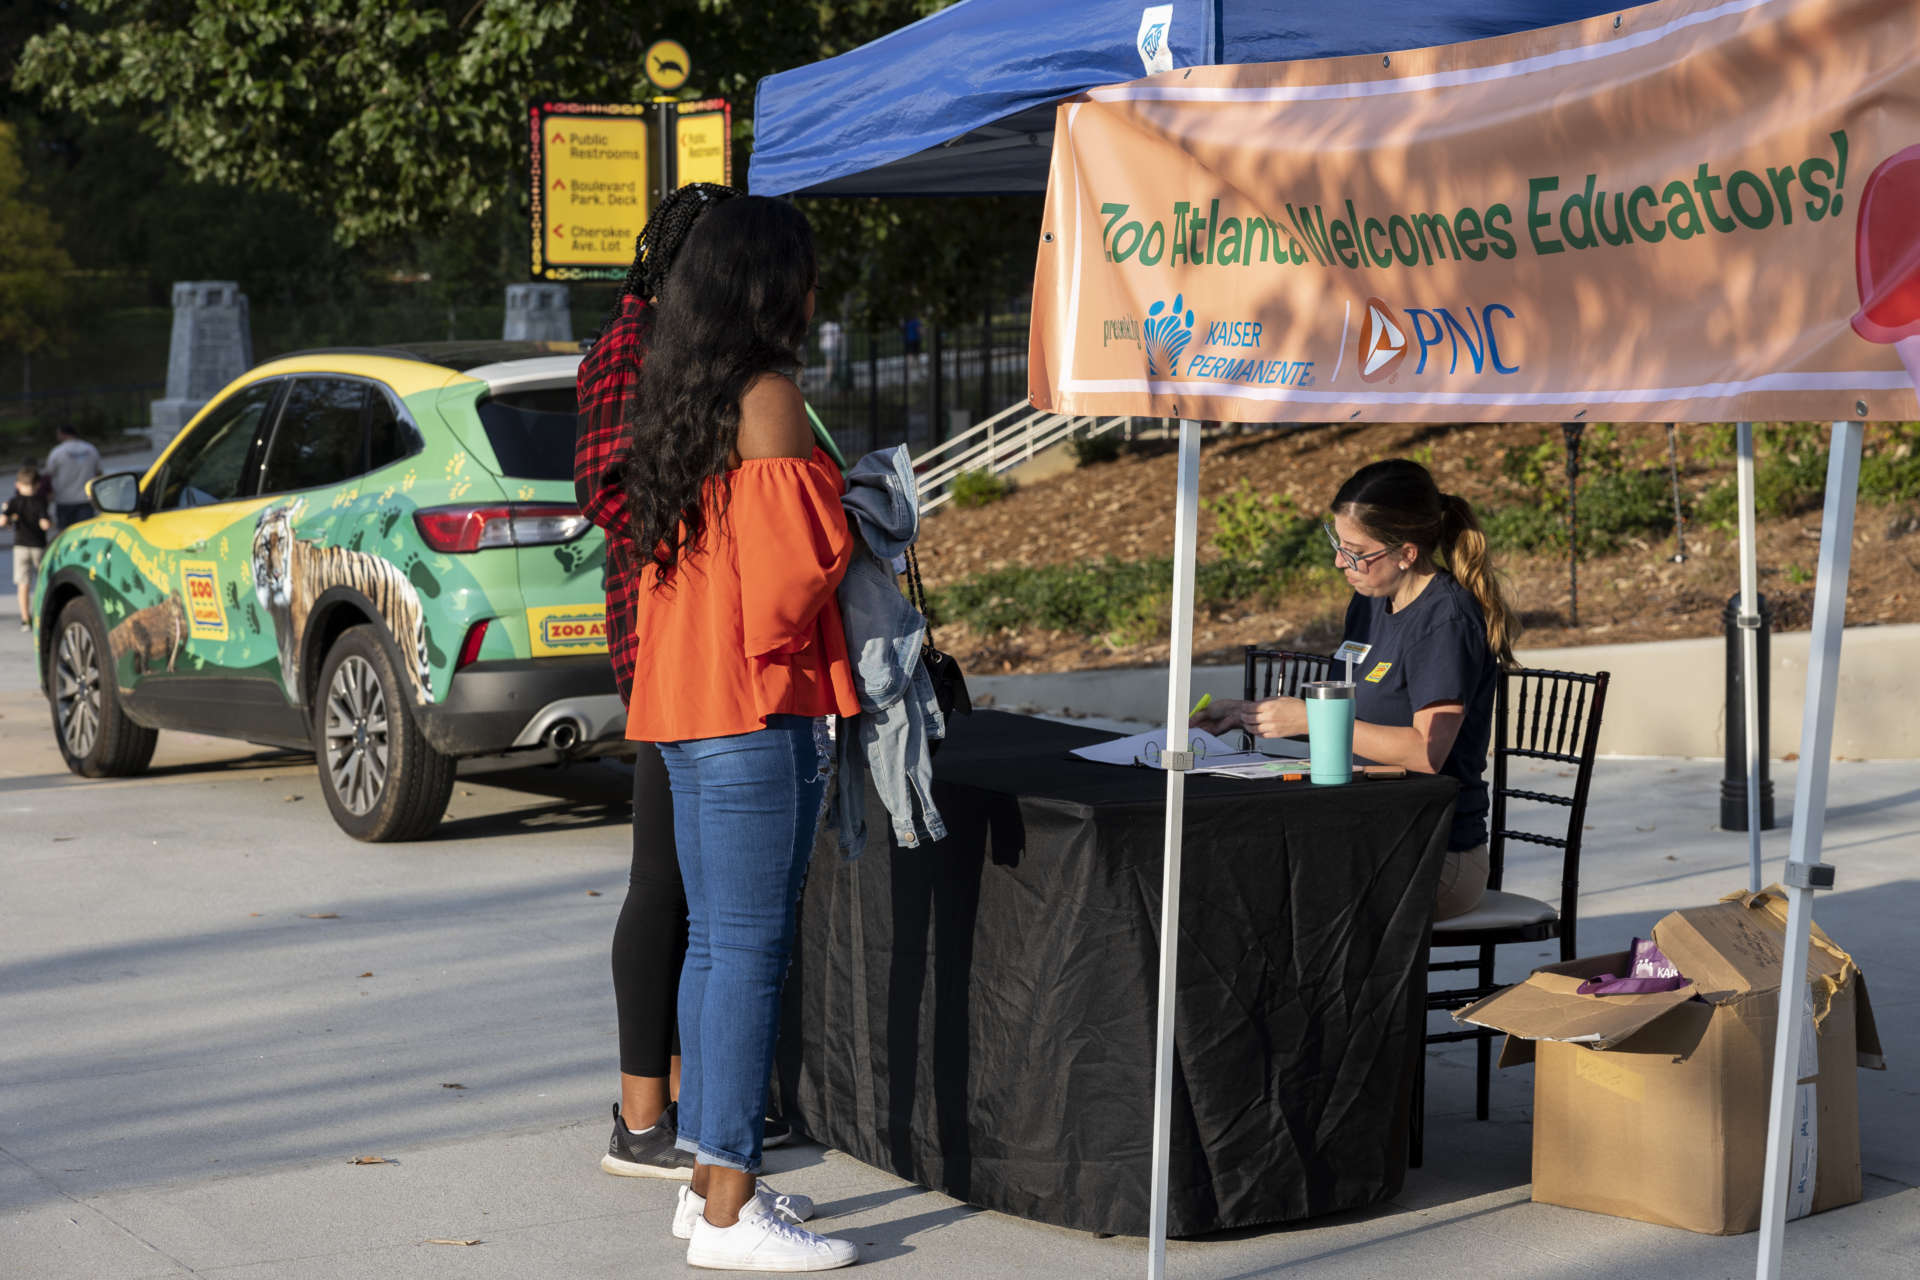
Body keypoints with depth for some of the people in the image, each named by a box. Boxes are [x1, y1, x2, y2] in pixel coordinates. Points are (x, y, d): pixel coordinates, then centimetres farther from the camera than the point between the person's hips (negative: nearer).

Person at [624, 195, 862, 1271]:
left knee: (714, 942, 14)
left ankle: (709, 1179, 20)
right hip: (760, 703, -9)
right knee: (751, 950, -7)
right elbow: (801, 559, -16)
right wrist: (860, 539, 3)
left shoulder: (683, 394, 13)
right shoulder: (769, 397, -13)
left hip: (684, 699, 9)